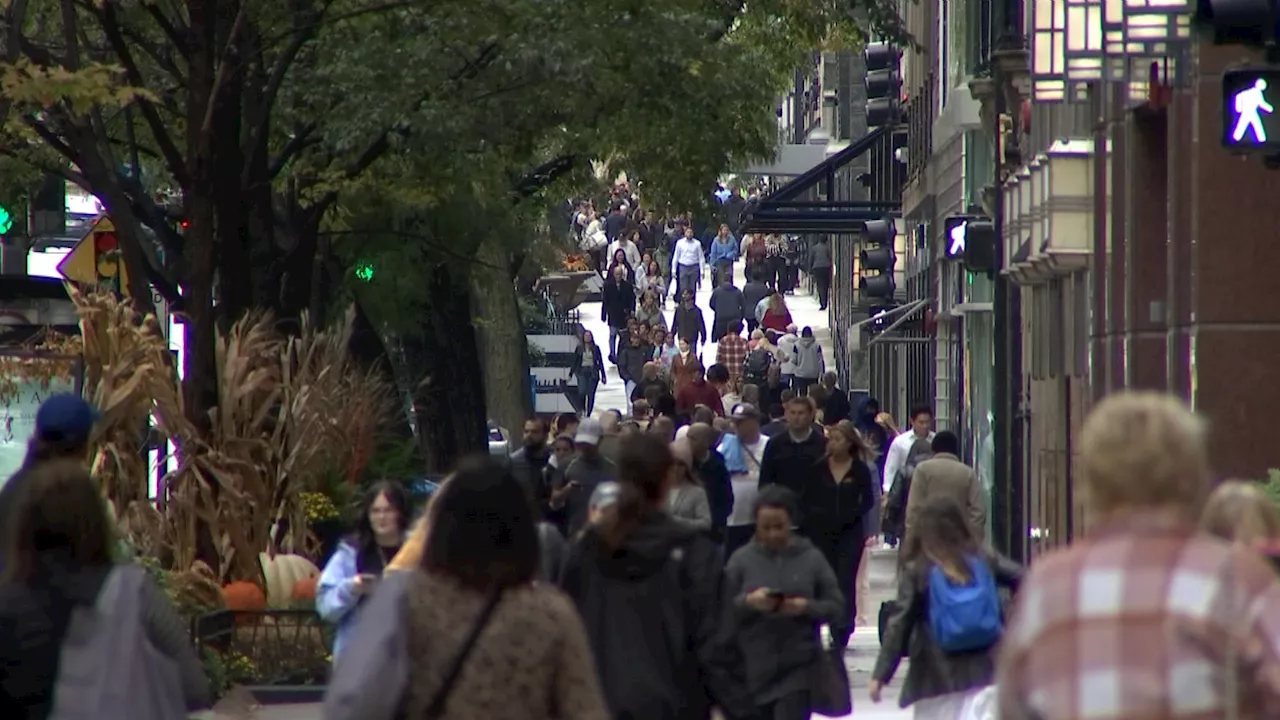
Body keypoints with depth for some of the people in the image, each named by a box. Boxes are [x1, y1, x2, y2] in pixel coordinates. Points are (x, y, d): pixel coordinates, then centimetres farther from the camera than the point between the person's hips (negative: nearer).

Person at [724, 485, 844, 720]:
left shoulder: (811, 558, -1)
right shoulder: (742, 559, 0)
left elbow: (836, 607, 0)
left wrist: (807, 607, -18)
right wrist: (748, 602, -20)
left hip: (799, 668, -2)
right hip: (754, 669, 2)